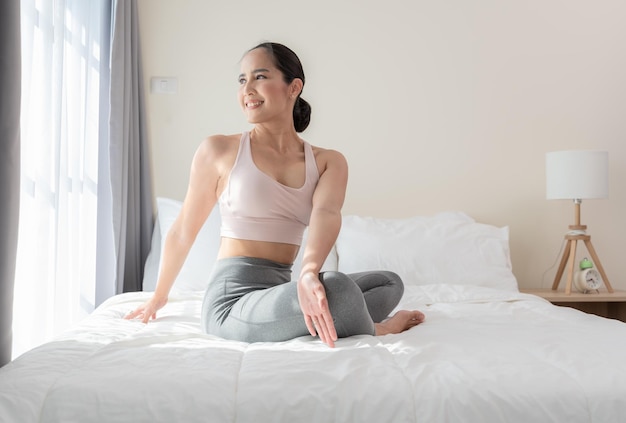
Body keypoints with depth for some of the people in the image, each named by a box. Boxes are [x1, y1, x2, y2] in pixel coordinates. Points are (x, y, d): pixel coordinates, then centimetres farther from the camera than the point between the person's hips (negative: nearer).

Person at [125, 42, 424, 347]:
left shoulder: (328, 162, 5)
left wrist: (309, 272, -38)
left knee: (390, 283, 0)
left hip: (281, 292, 5)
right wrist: (158, 297, 17)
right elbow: (183, 231, 6)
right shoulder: (219, 150, -2)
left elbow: (326, 214, -16)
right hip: (233, 298, -4)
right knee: (338, 287, -27)